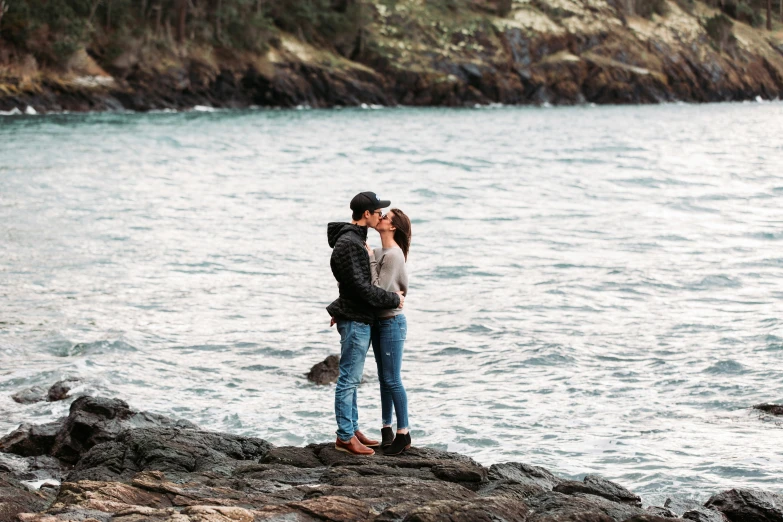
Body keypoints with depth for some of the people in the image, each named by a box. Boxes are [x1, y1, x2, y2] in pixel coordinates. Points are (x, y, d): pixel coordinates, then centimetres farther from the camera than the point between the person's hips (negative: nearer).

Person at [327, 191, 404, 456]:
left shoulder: (356, 238, 12)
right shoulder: (348, 243, -21)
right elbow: (361, 287, -23)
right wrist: (394, 299, -14)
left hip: (359, 318, 10)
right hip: (355, 320, -10)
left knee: (352, 379, 16)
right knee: (349, 379, -4)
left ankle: (352, 429, 23)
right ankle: (345, 437, 0)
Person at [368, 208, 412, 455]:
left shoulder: (393, 255, -18)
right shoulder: (378, 252, 9)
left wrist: (370, 259, -18)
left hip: (392, 322, -9)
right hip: (378, 322, 9)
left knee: (392, 379, -4)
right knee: (384, 379, 13)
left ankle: (403, 433, 3)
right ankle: (387, 428, 21)